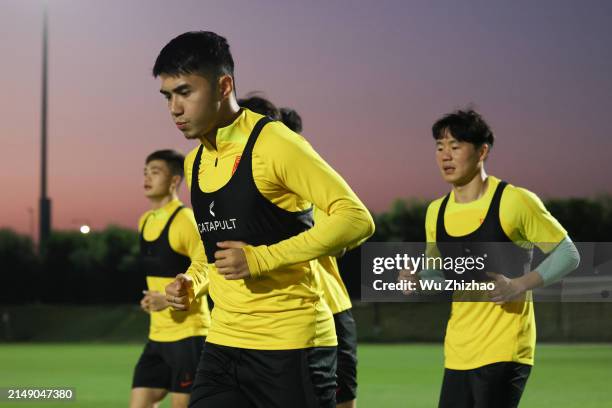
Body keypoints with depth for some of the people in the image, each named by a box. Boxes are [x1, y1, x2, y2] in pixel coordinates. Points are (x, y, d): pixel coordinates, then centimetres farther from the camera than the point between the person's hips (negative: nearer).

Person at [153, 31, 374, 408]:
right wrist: (194, 282, 9)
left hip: (291, 348, -7)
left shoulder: (273, 144, -12)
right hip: (223, 344, 7)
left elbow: (357, 219, -18)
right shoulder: (195, 162, 13)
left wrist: (260, 259, -22)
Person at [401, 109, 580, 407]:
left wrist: (519, 285, -17)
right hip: (457, 353, 7)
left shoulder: (514, 201, -9)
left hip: (504, 349, -6)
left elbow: (568, 255, -4)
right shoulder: (436, 212, 10)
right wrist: (417, 280, -1)